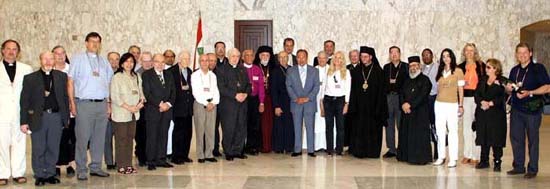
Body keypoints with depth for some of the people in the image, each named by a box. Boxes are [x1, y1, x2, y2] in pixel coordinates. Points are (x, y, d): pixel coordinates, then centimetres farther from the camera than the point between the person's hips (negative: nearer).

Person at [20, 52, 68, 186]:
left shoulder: (61, 76, 10)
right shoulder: (30, 78, 4)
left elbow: (65, 97, 11)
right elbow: (24, 101, 2)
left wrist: (66, 117, 6)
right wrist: (24, 122, -3)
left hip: (56, 116, 2)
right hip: (38, 118, -2)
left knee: (53, 148, 7)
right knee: (39, 150, 4)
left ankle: (50, 174, 18)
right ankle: (39, 175, 15)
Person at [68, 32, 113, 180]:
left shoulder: (104, 62, 16)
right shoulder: (78, 59, 4)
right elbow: (70, 82, 0)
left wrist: (108, 104, 10)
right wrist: (72, 103, -7)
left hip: (102, 104, 4)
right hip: (84, 103, -4)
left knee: (99, 138, 7)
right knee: (83, 138, -4)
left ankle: (96, 167, 17)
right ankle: (81, 170, 3)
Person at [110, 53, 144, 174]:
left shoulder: (137, 77, 12)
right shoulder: (117, 77, -6)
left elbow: (140, 92, 15)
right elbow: (115, 97, -11)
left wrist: (141, 102, -6)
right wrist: (128, 107, -14)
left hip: (133, 113, 5)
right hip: (120, 113, -5)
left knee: (130, 139, 8)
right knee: (121, 140, -2)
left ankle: (128, 165, 15)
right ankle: (121, 166, 4)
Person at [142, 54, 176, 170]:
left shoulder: (169, 75, 15)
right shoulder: (146, 75, -1)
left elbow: (173, 92, 12)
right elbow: (147, 93, -9)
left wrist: (168, 104, -4)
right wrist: (159, 104, -14)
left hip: (166, 110, 5)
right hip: (152, 111, -4)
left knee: (164, 136, 7)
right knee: (152, 137, -2)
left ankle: (161, 159, 14)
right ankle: (151, 161, 4)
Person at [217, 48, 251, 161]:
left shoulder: (243, 69, 17)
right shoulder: (222, 69, 0)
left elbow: (248, 84, 16)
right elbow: (221, 88, -8)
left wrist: (245, 94, -5)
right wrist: (235, 95, -15)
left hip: (242, 103, 5)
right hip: (228, 104, -5)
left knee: (241, 128, 5)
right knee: (228, 129, -2)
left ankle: (238, 151, 15)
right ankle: (228, 153, 8)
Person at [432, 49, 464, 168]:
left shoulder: (458, 71, 0)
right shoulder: (440, 72, 12)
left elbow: (460, 90, 0)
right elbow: (438, 88, 14)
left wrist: (460, 105, -4)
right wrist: (437, 100, 7)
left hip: (452, 104, -4)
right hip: (439, 104, 4)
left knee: (452, 131, -2)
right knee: (440, 131, 6)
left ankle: (453, 159, 1)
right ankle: (441, 157, 13)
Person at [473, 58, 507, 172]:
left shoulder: (502, 81, -1)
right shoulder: (482, 80, 15)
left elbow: (502, 97, -10)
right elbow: (476, 94, 6)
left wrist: (490, 103, -17)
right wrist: (482, 102, -12)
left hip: (496, 114, -5)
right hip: (482, 114, 5)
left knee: (496, 139, -3)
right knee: (483, 138, 7)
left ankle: (497, 162, 4)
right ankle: (484, 161, 16)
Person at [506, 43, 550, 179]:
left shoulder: (538, 68, -3)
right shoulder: (514, 70, 14)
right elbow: (510, 90, 23)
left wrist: (529, 93, -20)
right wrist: (508, 88, -1)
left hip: (532, 109, -5)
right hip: (516, 109, 5)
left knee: (532, 140, 2)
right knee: (515, 138, 7)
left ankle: (532, 169, 10)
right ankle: (518, 166, 19)